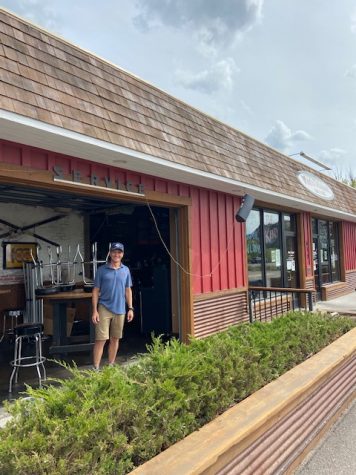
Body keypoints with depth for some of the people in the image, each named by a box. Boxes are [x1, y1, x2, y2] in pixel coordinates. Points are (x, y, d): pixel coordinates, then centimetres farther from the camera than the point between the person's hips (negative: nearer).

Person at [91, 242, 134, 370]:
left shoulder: (126, 270, 7)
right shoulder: (102, 270, -2)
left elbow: (128, 290, 12)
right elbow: (96, 291, -1)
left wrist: (130, 308, 6)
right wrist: (95, 311, -7)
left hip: (120, 310, 4)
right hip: (104, 309, -3)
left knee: (115, 339, 13)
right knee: (101, 339, -5)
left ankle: (111, 366, 27)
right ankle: (96, 368, 3)